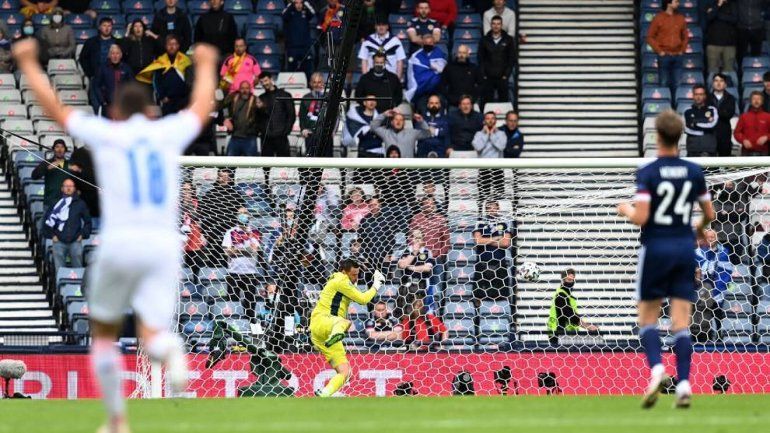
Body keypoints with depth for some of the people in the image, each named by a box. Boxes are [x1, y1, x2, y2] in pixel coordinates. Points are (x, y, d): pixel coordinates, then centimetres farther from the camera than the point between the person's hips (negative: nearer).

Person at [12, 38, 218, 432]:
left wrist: (28, 63, 28)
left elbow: (52, 106, 14)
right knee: (152, 334, -3)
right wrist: (205, 66, 52)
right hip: (164, 245, 1)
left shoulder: (105, 134, 6)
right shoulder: (169, 133, 13)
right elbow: (202, 105, 33)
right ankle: (170, 351, -41)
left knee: (103, 329, 17)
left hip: (119, 244, -1)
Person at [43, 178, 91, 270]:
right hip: (59, 242, 0)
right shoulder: (56, 203, 6)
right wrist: (51, 235, 1)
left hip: (75, 241, 0)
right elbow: (47, 220, 9)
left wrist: (83, 235, 3)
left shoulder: (80, 204, 9)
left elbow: (87, 221, 14)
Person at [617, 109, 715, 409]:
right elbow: (709, 213, 10)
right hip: (685, 249, 3)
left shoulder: (647, 173, -11)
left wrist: (625, 210, 5)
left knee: (647, 319, 8)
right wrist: (700, 228, 32)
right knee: (681, 322, 2)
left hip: (656, 249, -3)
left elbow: (641, 217, -18)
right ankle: (684, 383, -9)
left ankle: (656, 367, -16)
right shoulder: (694, 172, 2)